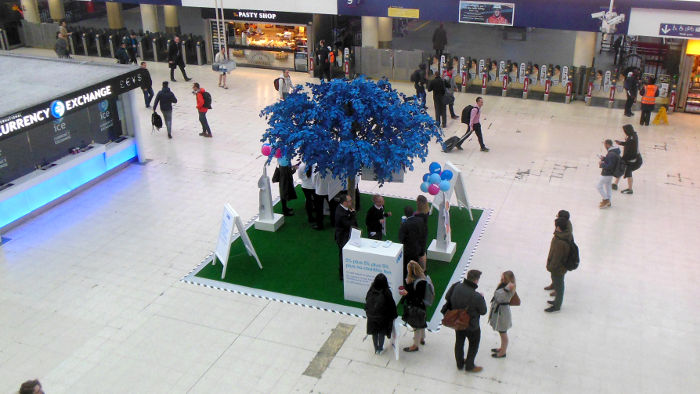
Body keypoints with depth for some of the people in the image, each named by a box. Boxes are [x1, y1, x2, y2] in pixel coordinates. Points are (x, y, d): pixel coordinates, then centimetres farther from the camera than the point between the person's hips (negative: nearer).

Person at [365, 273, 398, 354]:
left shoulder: (371, 291, -14)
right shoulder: (386, 293, -24)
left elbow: (366, 303, -1)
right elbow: (392, 305, -14)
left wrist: (368, 313, 15)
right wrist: (394, 315, 2)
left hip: (372, 317, 3)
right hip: (383, 317, -3)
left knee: (374, 333, 20)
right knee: (382, 333, 18)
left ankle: (376, 349, 34)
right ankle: (380, 349, 31)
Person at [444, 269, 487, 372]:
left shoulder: (456, 287, -19)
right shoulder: (477, 297, -33)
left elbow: (447, 297, -1)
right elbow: (483, 311, -16)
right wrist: (482, 298, -3)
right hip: (472, 326, -5)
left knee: (459, 342, 25)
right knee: (474, 344, 21)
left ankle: (460, 363, 43)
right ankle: (469, 366, 35)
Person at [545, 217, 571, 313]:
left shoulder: (559, 242, -35)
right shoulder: (568, 236, -5)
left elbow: (556, 257, -28)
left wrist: (551, 267, -15)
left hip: (558, 268, -9)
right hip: (563, 266, 9)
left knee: (558, 286, 9)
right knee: (559, 285, 26)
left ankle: (557, 306, 27)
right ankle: (557, 301, 45)